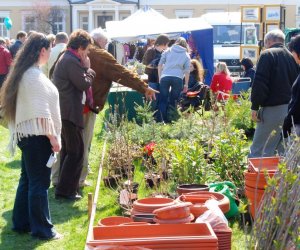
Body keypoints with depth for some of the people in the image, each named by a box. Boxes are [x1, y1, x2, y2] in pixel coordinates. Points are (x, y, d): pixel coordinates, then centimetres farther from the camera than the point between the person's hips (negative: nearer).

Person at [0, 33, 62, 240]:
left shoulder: (22, 73, 11)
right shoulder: (35, 75, -18)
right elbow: (41, 112, -21)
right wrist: (53, 137, -17)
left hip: (26, 134, 9)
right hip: (38, 136, -9)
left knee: (27, 179, 16)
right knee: (40, 183, -2)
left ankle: (21, 223, 24)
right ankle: (42, 229, 6)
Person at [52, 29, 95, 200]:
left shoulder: (65, 58, 15)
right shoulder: (72, 62, -18)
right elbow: (85, 84, -16)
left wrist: (85, 69, 8)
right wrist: (87, 68, -4)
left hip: (64, 111, 11)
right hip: (70, 112, -11)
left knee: (68, 150, 19)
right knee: (76, 152, -6)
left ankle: (65, 187, 27)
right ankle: (65, 190, -5)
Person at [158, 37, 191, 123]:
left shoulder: (168, 51, 16)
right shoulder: (186, 55, 15)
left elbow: (160, 64, 10)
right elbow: (187, 71, 8)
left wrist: (159, 77, 14)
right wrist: (186, 84, 11)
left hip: (165, 77, 0)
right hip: (178, 78, 0)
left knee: (163, 100, 4)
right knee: (173, 101, 8)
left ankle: (161, 120, -4)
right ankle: (171, 120, 5)